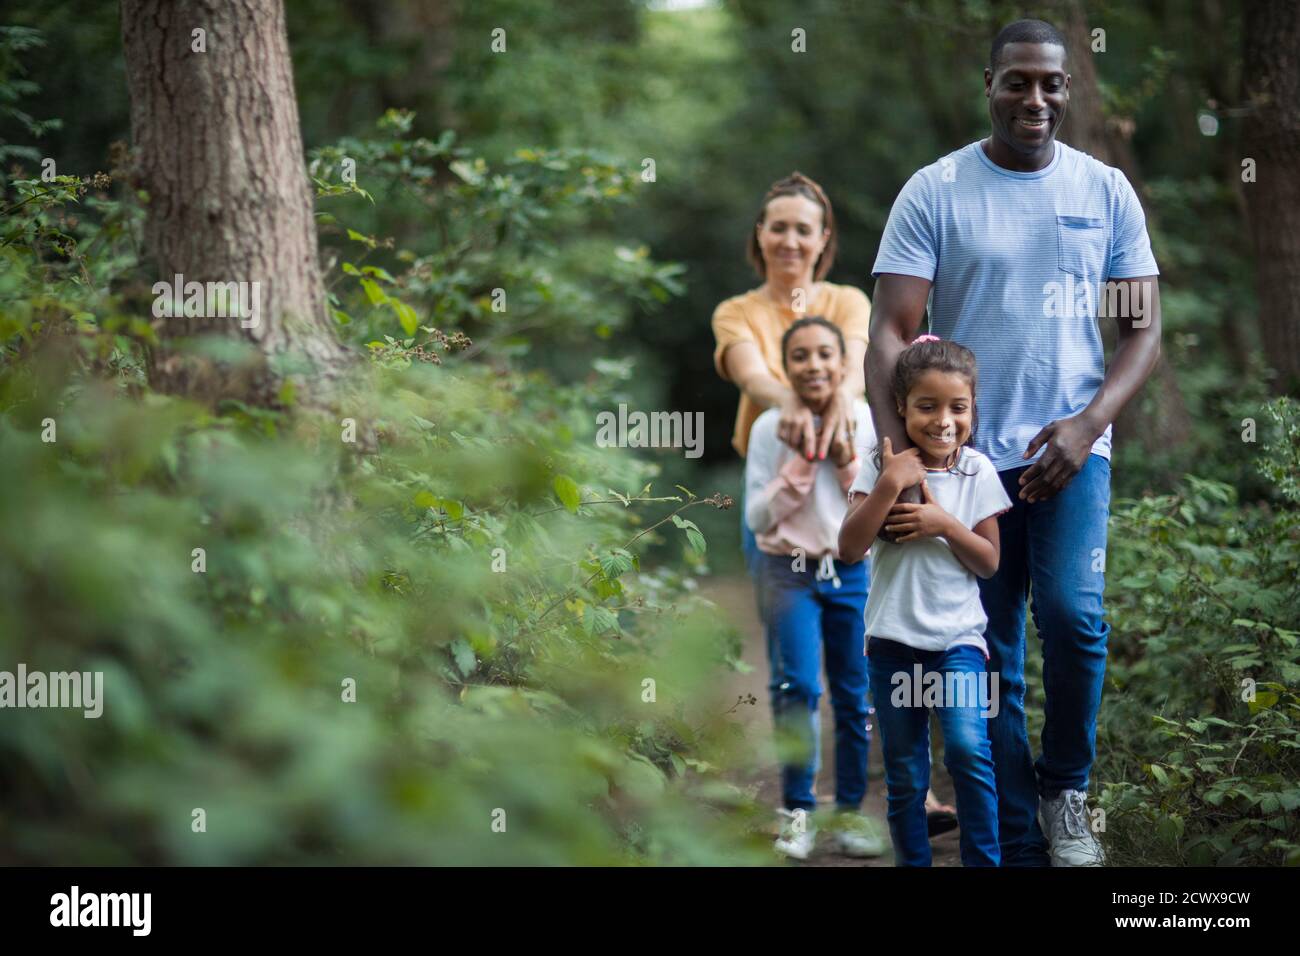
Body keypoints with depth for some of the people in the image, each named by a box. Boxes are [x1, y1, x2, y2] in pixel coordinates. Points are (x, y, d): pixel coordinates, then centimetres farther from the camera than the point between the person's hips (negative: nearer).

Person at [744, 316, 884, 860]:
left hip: (854, 570, 2)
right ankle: (797, 811, -5)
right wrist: (802, 464, -15)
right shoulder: (770, 428, -4)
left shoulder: (865, 422, 0)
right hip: (790, 571, -2)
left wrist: (846, 460, -13)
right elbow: (757, 516, -6)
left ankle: (849, 811, 16)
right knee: (796, 685, -14)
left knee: (855, 695, 5)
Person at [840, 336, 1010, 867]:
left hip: (957, 637, -1)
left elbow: (989, 562, 1)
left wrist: (945, 524, -16)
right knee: (904, 777, 9)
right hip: (893, 640, 1)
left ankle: (984, 860, -7)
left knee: (969, 748, -20)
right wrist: (889, 484, -22)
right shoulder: (881, 465, -4)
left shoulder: (977, 471, -2)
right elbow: (849, 548, -13)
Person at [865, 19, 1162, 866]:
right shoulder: (934, 193, -1)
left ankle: (1066, 790, 5)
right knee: (991, 663, 5)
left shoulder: (1106, 191, 5)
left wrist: (1088, 423, -11)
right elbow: (891, 333, -5)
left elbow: (1144, 329, 5)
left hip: (1071, 448, 0)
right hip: (966, 455, 0)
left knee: (1073, 615, -20)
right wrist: (898, 452, -19)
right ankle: (1018, 845, 17)